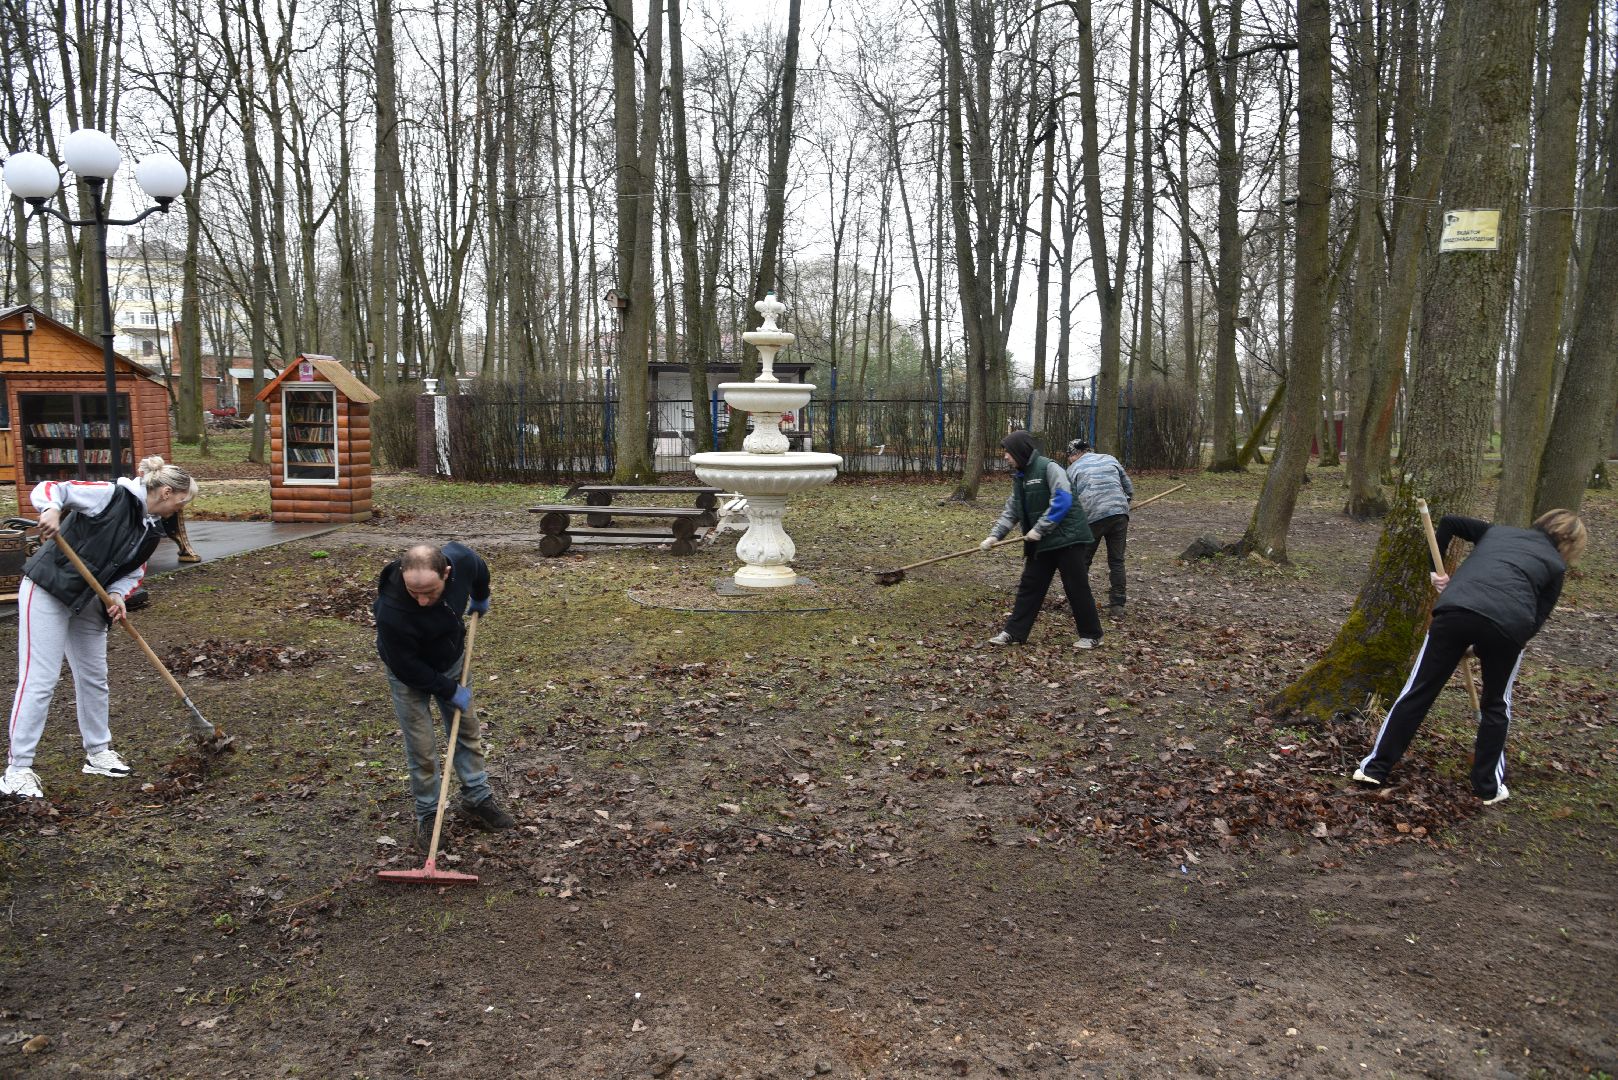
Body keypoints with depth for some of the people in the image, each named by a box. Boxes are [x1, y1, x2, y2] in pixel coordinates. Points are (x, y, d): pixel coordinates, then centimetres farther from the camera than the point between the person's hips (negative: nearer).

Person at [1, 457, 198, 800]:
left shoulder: (152, 530, 5)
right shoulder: (111, 496, -18)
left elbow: (133, 574, 9)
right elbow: (48, 489, -20)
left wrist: (117, 595, -11)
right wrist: (51, 509, -42)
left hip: (88, 602, 8)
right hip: (47, 592, -8)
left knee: (94, 677, 14)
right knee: (40, 679, -9)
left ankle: (98, 753, 30)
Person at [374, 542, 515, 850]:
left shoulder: (461, 560, -32)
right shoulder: (392, 611, -43)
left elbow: (478, 569, -3)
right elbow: (407, 667, -27)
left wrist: (481, 598, 14)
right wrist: (450, 690, -18)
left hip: (451, 662, 5)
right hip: (410, 674, -5)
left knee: (467, 730, 15)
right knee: (421, 747, 1)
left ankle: (477, 798, 32)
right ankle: (427, 813, 21)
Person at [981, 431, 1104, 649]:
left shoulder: (1048, 467, -15)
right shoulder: (1020, 476, 11)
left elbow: (1062, 501, -24)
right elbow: (1011, 510, 13)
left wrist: (1039, 529, -23)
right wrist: (995, 535, 1)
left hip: (1065, 538, -8)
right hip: (1040, 542, 8)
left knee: (1076, 588, 0)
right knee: (1029, 586, 9)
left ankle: (1091, 635, 13)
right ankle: (1014, 632, 15)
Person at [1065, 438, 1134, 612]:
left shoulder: (1073, 469, 10)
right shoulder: (1110, 459, 20)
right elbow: (1129, 490, 18)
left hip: (1092, 517, -3)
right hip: (1120, 515, 3)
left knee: (1082, 561, 12)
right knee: (1117, 561, 11)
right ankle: (1117, 604, 12)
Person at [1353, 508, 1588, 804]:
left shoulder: (1498, 531, 31)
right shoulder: (1555, 565, 23)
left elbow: (1449, 522, 28)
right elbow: (1536, 619, 18)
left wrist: (1436, 568, 28)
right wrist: (1488, 649, 24)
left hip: (1456, 609, 1)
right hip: (1510, 623, -1)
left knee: (1419, 690, 8)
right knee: (1496, 704, 22)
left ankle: (1377, 767, 12)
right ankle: (1487, 785, 30)